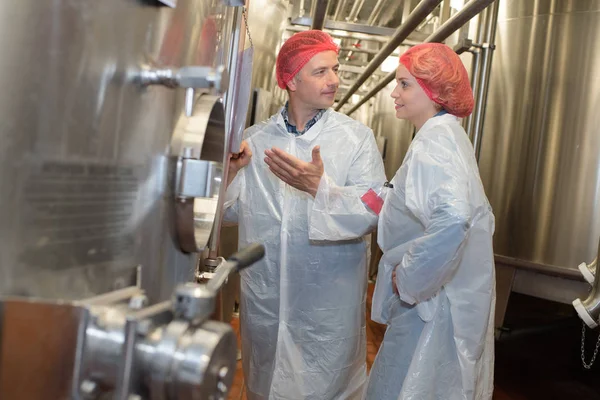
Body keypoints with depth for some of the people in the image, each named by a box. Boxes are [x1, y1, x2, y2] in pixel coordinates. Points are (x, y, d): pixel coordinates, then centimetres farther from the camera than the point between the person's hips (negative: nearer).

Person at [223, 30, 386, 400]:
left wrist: (319, 187, -28)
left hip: (330, 304, -2)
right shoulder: (255, 139, 2)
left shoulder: (358, 138, -4)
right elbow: (232, 211, 6)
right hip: (264, 297, 3)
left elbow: (373, 212, -14)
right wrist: (230, 172, -12)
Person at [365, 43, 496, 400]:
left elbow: (451, 220, -37)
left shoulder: (434, 140, -20)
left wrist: (408, 280, -23)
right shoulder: (448, 134, 11)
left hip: (434, 301, -10)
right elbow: (480, 217, 19)